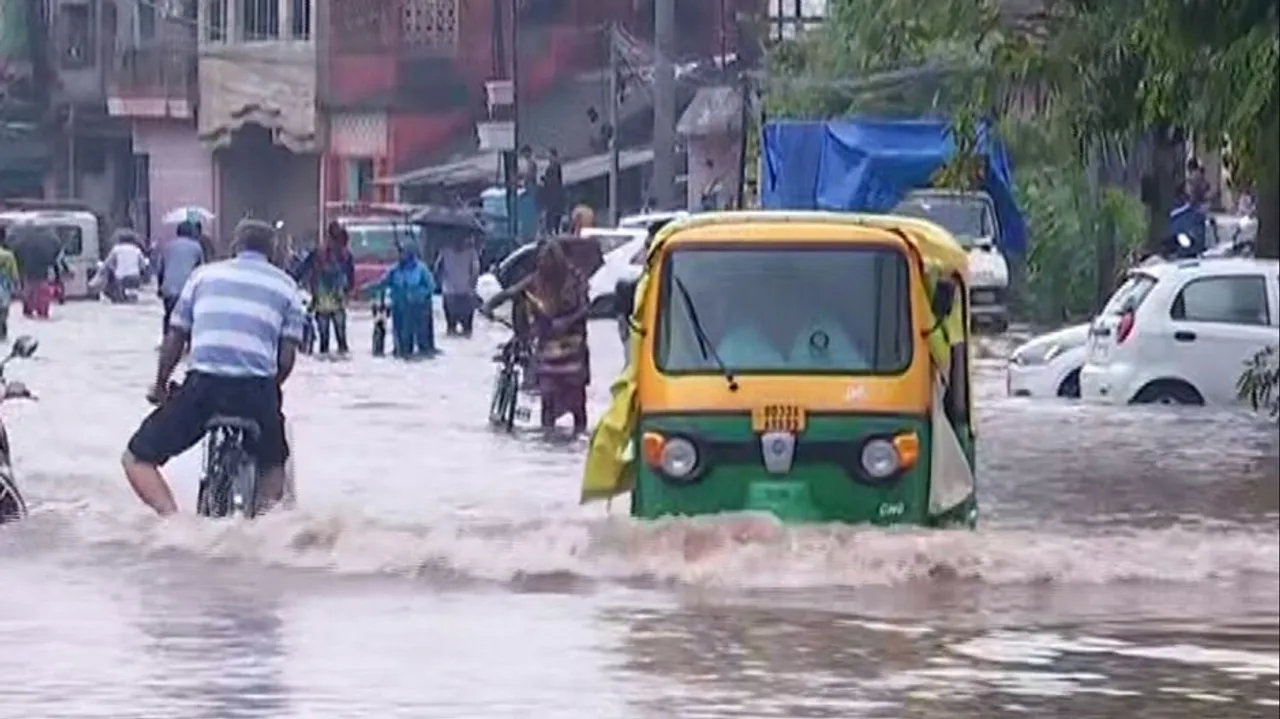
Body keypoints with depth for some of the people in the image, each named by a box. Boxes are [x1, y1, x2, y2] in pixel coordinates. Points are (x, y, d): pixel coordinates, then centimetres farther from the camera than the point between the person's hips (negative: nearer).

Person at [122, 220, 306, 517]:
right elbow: (287, 357, 7)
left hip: (204, 386, -1)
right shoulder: (285, 285, 15)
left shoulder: (204, 275, 17)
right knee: (273, 464, 31)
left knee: (137, 459, 11)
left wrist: (160, 386, 31)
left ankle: (172, 518, -15)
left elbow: (174, 339, 15)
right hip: (258, 392, 1)